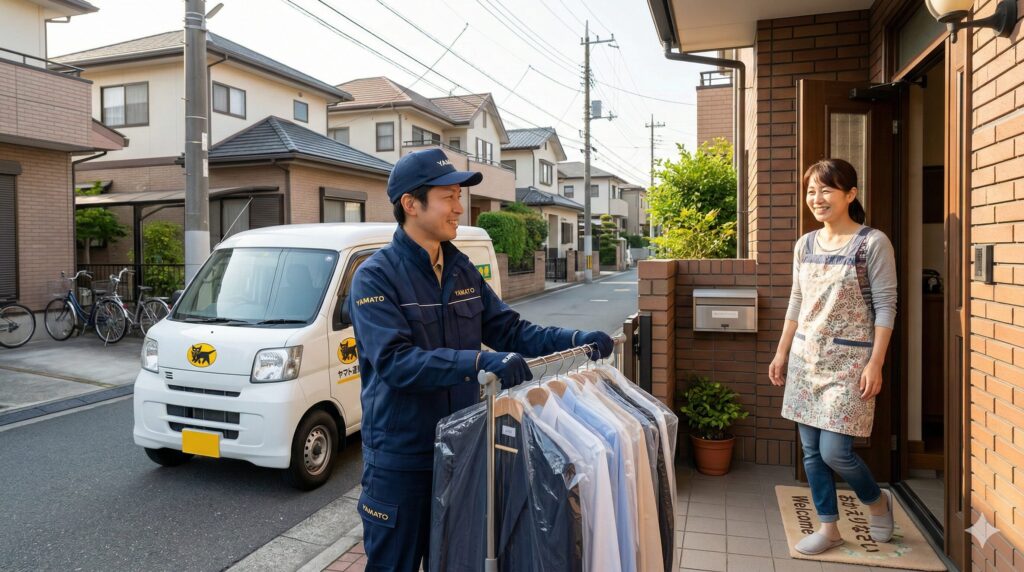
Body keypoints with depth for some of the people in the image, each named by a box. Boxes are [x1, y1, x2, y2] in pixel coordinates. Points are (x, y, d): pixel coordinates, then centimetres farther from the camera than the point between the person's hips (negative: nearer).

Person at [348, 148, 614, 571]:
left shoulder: (462, 270, 4)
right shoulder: (376, 276, -16)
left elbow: (508, 329, 5)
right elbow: (395, 361, -28)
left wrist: (575, 340, -9)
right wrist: (479, 362, -39)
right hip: (401, 458, -6)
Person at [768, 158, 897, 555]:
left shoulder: (873, 242, -9)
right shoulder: (805, 245, 8)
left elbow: (885, 307, -10)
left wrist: (875, 363, -15)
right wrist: (782, 353, 13)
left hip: (850, 360, -6)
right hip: (806, 358, 6)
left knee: (834, 451, -6)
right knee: (812, 452, 9)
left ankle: (878, 501, 26)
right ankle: (829, 528, 24)